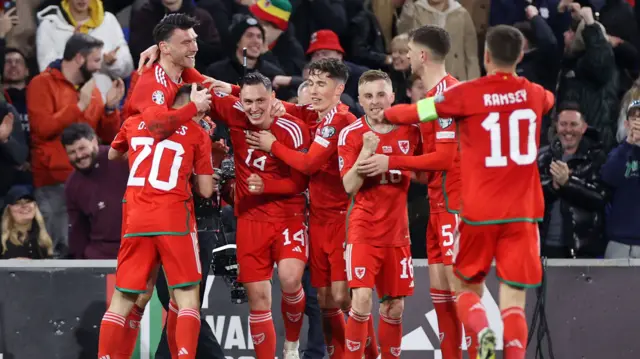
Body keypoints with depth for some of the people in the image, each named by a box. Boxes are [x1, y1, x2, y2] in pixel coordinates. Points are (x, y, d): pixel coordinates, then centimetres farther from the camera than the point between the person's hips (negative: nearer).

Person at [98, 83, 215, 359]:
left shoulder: (135, 124, 14)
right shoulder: (197, 135, 4)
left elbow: (112, 155, 34)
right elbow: (206, 191, 4)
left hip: (137, 219, 3)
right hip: (174, 219, -3)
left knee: (122, 299, 9)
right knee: (187, 296, 0)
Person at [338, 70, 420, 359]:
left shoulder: (410, 129, 3)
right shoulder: (351, 134, -6)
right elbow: (349, 187, -13)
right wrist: (366, 151, -24)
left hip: (397, 231, 4)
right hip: (364, 231, -4)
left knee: (394, 307, 7)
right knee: (362, 300, -17)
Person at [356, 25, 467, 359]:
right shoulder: (436, 93, 15)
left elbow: (444, 157, -18)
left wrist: (392, 162, -15)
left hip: (452, 202, -10)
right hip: (439, 202, 10)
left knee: (458, 281, -12)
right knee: (438, 287, 9)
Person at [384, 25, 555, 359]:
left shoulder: (466, 94, -5)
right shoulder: (535, 94, 7)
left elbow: (413, 112, 2)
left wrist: (382, 113, 21)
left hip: (479, 213, -2)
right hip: (522, 213, 2)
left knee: (468, 289, 14)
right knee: (514, 300, 2)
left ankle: (482, 331, -16)